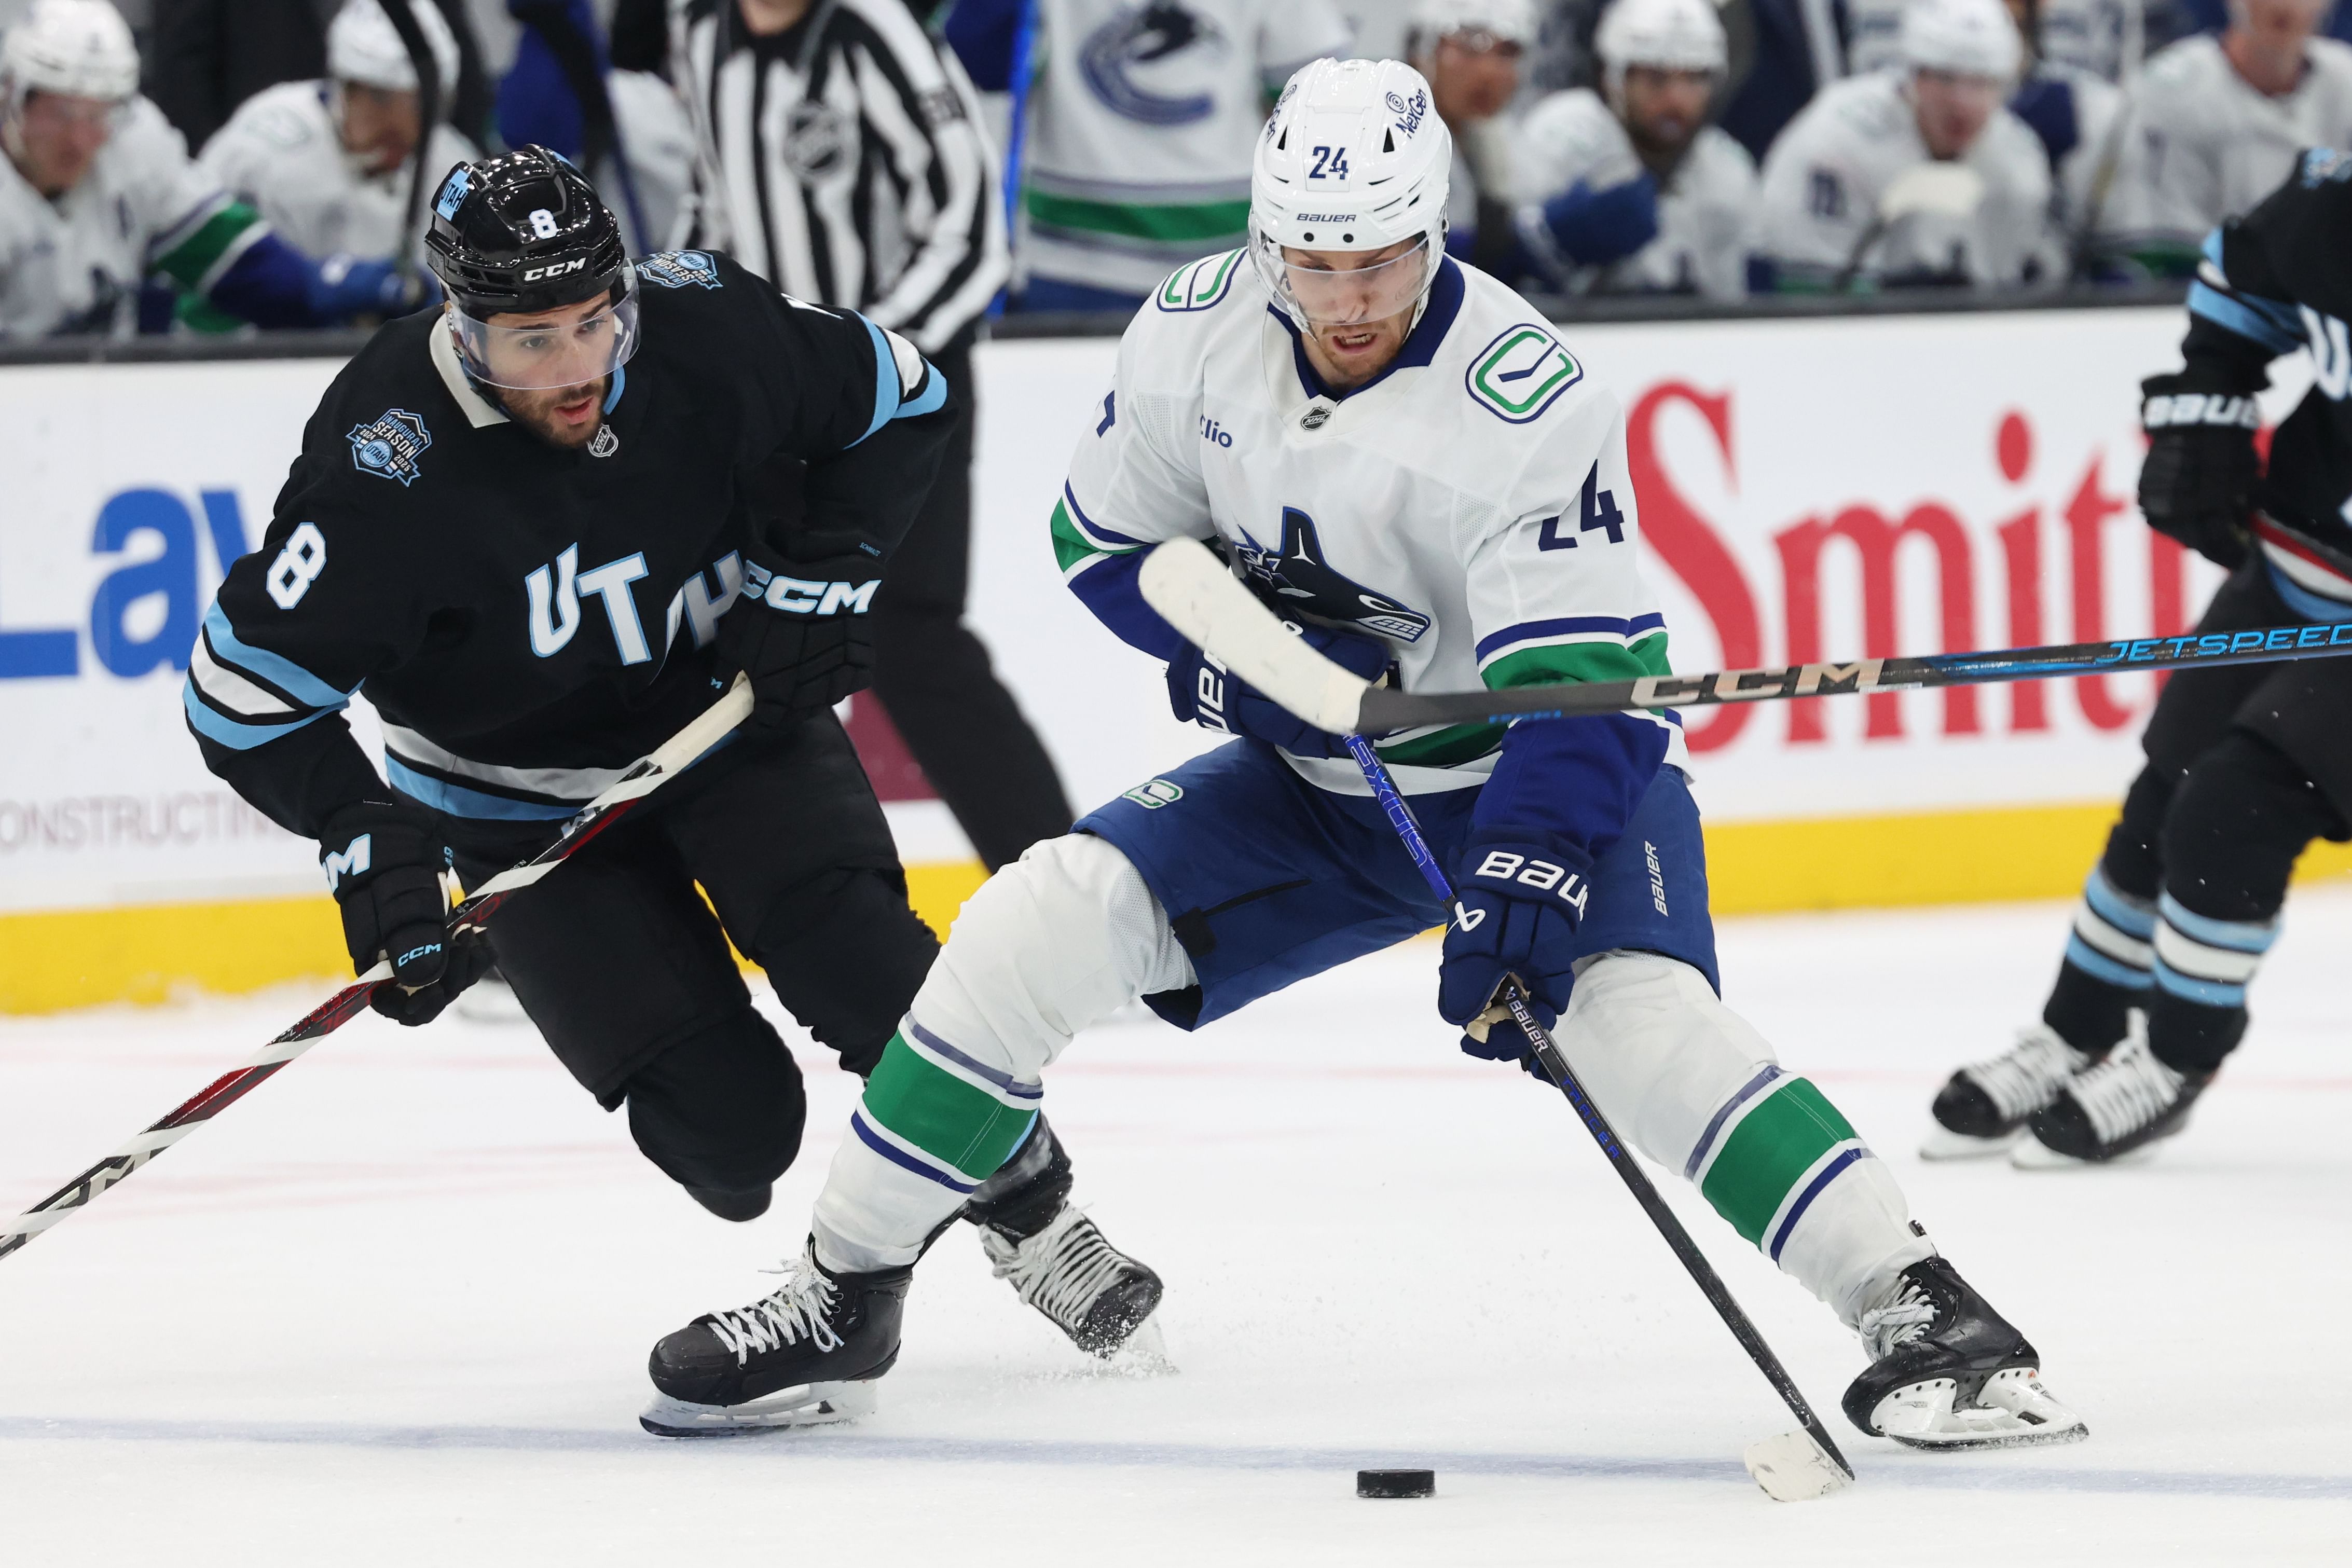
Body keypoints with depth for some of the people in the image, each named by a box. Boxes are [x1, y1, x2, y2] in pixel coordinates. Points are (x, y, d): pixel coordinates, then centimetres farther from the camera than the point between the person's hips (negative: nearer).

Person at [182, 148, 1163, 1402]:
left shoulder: (705, 334, -20)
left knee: (856, 958, -22)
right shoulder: (389, 463, -29)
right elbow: (245, 691, -21)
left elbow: (900, 403, 0)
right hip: (527, 808, -2)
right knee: (722, 1116, -15)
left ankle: (1033, 1214, -2)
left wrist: (821, 571, -10)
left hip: (733, 707, 2)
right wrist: (370, 837, -31)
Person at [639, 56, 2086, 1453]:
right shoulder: (1197, 333, -10)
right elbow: (1105, 541, 4)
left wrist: (1517, 899, -41)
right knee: (1042, 923, -9)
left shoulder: (1527, 400, -27)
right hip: (1318, 780, 5)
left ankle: (1922, 1309, -29)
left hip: (1547, 775, -5)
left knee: (1638, 1017, -32)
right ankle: (844, 1292, 4)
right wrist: (1234, 650, -15)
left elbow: (1574, 686, -30)